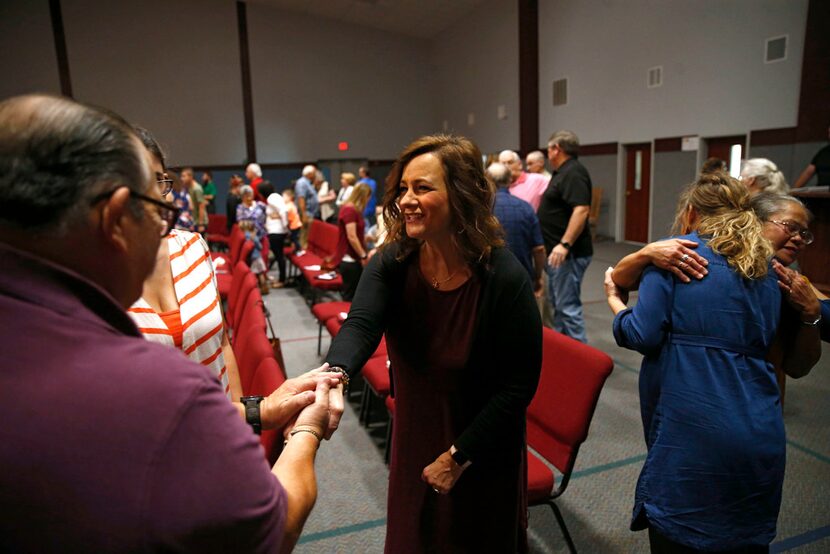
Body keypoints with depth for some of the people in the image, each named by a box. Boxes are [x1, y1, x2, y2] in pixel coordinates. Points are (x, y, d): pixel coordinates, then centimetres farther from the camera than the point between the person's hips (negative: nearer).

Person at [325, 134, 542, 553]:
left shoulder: (505, 278, -25)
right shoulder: (390, 263, -15)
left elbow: (518, 384, -20)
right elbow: (360, 324, -31)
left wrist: (459, 456, -17)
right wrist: (334, 372, -54)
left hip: (483, 452, -3)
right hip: (414, 442, 4)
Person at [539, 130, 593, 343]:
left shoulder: (573, 172, -15)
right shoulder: (563, 172, 16)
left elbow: (581, 209, -26)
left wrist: (564, 244, -30)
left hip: (568, 253, -11)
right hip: (558, 251, 11)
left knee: (568, 305, -7)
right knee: (557, 303, 17)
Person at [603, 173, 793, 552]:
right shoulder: (765, 268, 14)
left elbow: (643, 335, -12)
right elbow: (766, 341, 17)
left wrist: (615, 302, 6)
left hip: (692, 433, -6)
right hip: (760, 439, 7)